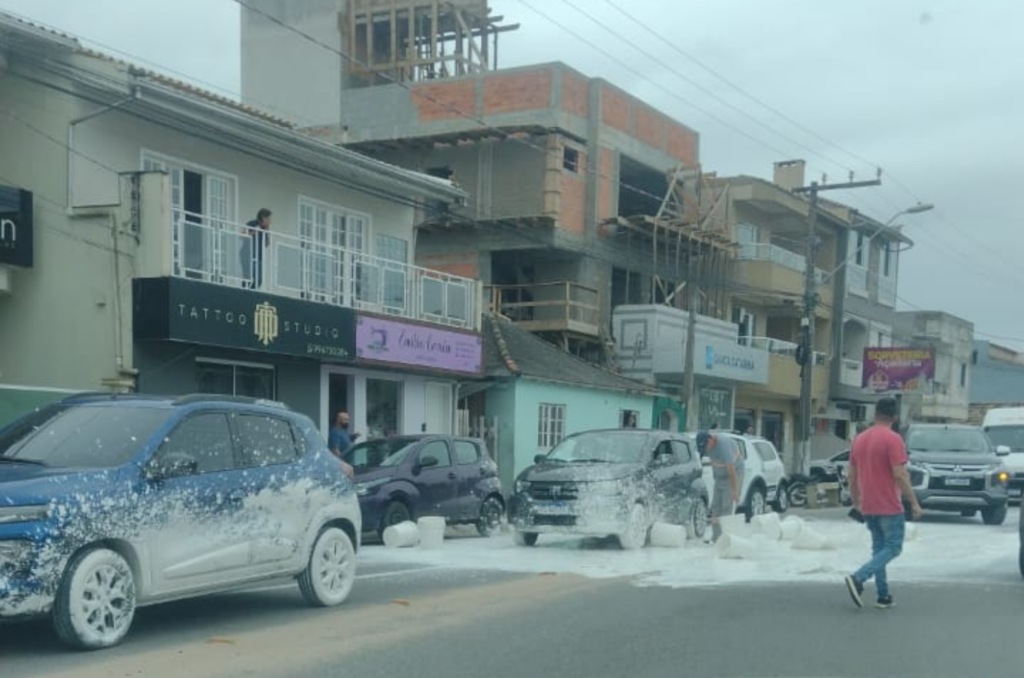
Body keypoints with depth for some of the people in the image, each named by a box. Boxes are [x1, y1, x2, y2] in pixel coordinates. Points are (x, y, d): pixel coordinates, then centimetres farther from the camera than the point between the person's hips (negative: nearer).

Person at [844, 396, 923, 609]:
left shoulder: (859, 439, 8)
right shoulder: (893, 439, -13)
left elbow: (852, 475, 12)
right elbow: (900, 474, -18)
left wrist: (856, 502, 23)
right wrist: (914, 503, -12)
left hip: (868, 507, 7)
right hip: (889, 506, -7)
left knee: (879, 548, 15)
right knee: (893, 548, 1)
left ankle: (883, 595, 13)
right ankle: (858, 579, -16)